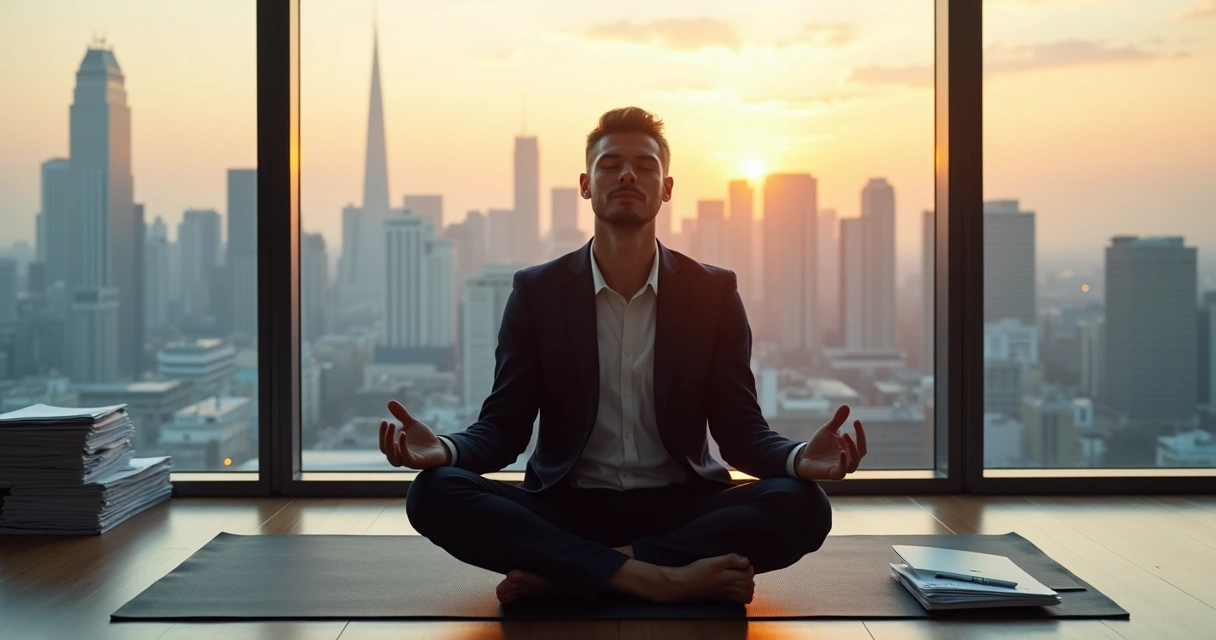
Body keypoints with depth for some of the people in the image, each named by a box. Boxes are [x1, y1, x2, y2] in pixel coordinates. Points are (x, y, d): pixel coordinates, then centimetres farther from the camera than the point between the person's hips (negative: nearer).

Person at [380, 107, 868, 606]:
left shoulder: (714, 292, 2)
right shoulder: (536, 291, 2)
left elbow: (739, 429, 0)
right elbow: (504, 426, 0)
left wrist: (799, 459, -24)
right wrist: (445, 450, -24)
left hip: (678, 509, 1)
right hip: (565, 509, 0)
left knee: (802, 506, -27)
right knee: (434, 494, -26)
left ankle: (559, 573, -25)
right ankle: (656, 576, -31)